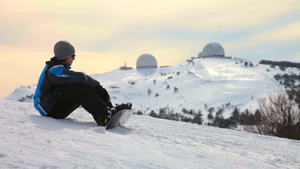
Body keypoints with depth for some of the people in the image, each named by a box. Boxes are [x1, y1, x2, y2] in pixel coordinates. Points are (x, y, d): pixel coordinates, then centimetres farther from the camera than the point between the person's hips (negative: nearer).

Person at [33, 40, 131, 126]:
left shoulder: (62, 68, 17)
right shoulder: (55, 69, -17)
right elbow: (79, 77, -27)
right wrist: (98, 86, -19)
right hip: (50, 109, -10)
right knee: (82, 89, -25)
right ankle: (105, 116, -36)